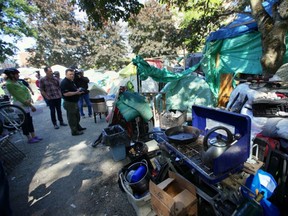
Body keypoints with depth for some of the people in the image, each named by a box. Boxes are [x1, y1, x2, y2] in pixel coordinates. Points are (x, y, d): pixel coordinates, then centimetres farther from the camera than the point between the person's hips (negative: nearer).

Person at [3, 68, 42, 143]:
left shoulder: (18, 82, 10)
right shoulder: (9, 84, -14)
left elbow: (26, 90, 9)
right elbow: (18, 96, -18)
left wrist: (29, 99, -8)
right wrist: (30, 105, -18)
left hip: (26, 104, 8)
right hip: (20, 106, -8)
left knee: (29, 121, 13)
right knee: (25, 122, 2)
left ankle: (33, 136, 23)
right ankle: (30, 138, 14)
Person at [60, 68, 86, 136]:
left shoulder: (71, 81, 12)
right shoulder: (64, 82, -19)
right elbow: (65, 93, -28)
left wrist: (78, 90, 6)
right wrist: (76, 93, -24)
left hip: (75, 102, 10)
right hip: (69, 103, -10)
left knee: (77, 116, 22)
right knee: (72, 118, 2)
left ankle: (78, 127, 39)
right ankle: (74, 131, 13)